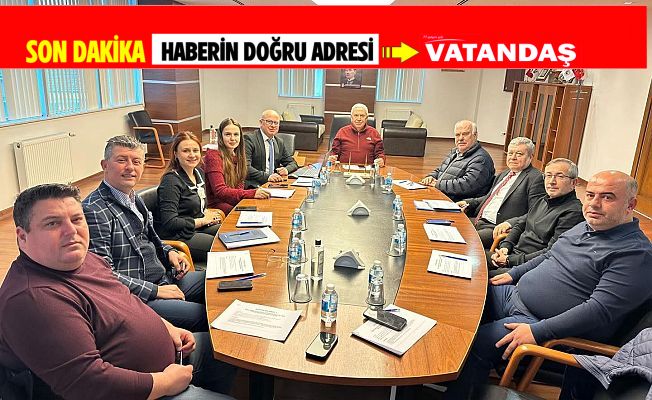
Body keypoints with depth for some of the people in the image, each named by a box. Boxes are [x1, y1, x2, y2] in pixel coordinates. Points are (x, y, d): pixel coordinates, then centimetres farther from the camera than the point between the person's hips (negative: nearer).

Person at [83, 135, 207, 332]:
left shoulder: (135, 199, 11)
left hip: (164, 280, 10)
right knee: (202, 314, -23)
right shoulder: (95, 210, -19)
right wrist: (154, 291, -18)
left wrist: (168, 251, 6)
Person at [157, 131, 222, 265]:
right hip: (176, 236, -9)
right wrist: (203, 220, -13)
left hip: (198, 227, 9)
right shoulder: (171, 181, -17)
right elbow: (169, 222, -22)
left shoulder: (199, 173, 9)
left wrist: (208, 213, 2)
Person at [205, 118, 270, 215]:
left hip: (233, 201, 7)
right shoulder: (213, 156, -12)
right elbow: (220, 191, -21)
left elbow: (239, 186, 9)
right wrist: (252, 193, -33)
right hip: (215, 204, -7)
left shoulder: (238, 157, 13)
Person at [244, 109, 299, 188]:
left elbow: (293, 163, 22)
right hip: (254, 186, -7)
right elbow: (246, 167, -15)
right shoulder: (250, 139, -3)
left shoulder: (279, 143, 19)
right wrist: (267, 176, -26)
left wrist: (286, 169, -2)